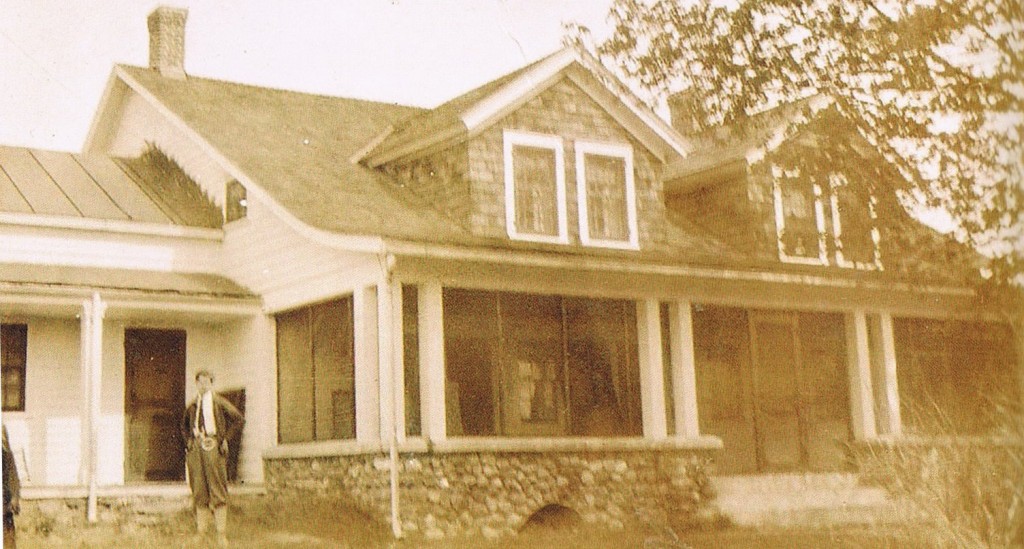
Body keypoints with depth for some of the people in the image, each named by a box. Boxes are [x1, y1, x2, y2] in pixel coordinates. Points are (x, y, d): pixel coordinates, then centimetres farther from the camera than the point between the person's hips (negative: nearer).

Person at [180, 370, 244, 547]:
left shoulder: (219, 403, 1)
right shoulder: (192, 406, 14)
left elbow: (239, 419, 0)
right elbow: (184, 424, 32)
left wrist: (225, 439, -3)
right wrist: (188, 440, 15)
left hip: (213, 446, -4)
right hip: (195, 447, 4)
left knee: (217, 491, -5)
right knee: (198, 491, 4)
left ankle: (221, 533, -3)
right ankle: (201, 530, 10)